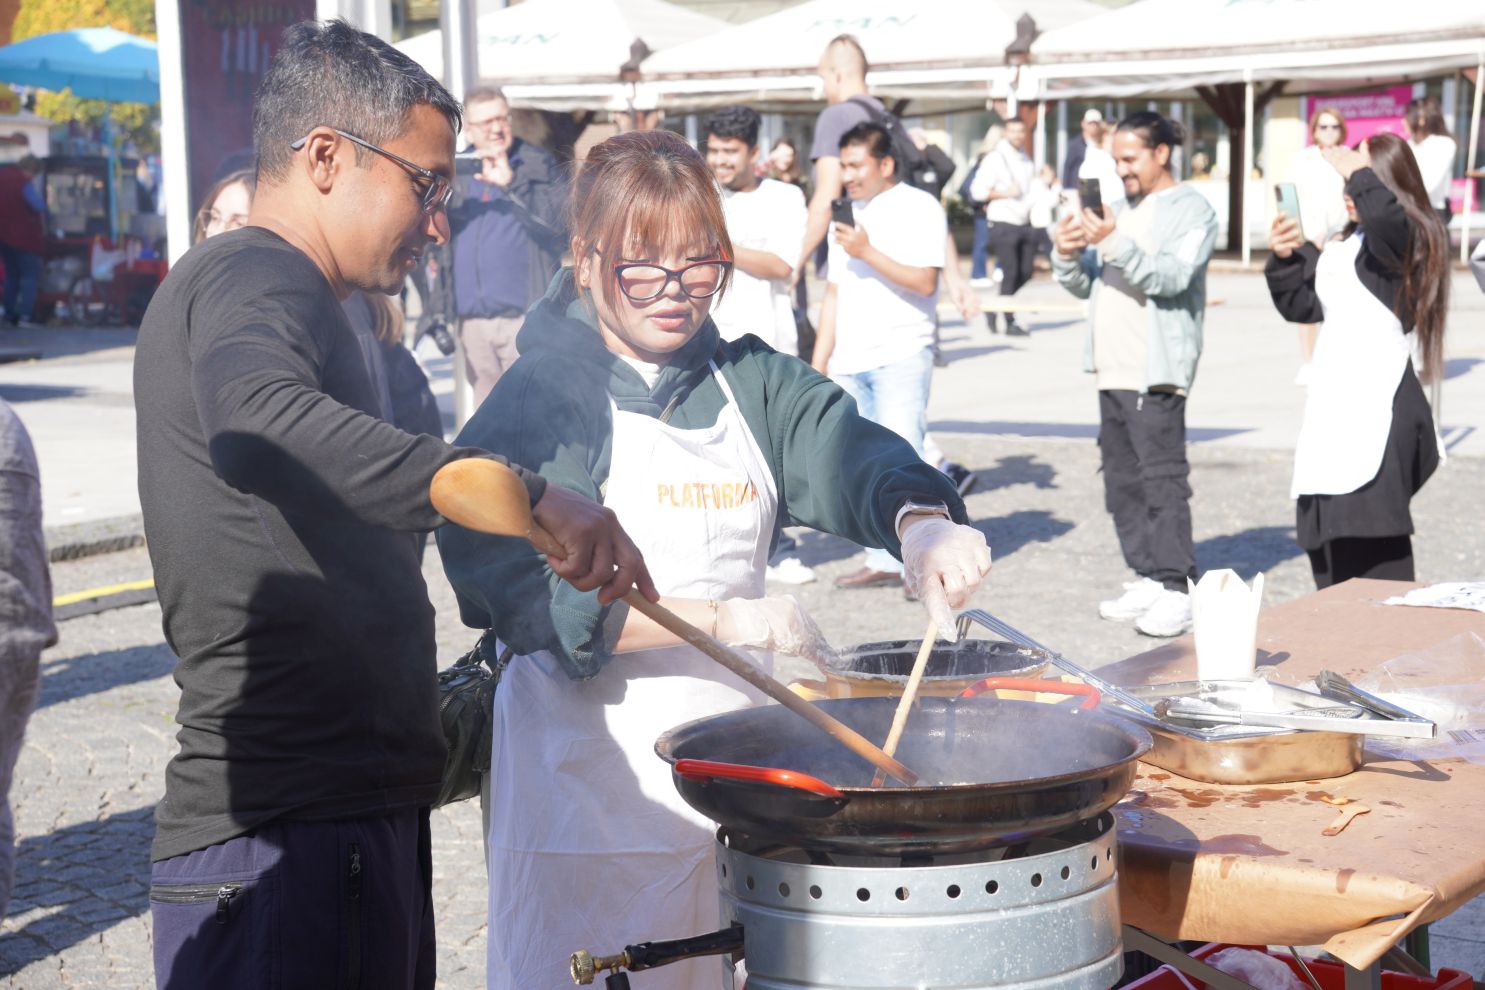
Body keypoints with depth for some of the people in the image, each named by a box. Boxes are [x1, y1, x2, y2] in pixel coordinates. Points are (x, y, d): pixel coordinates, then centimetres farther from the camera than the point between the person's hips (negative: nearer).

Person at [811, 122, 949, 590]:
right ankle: (883, 560, 11)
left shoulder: (919, 208, -3)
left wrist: (868, 252, -19)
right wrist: (818, 363, 14)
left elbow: (924, 282, -13)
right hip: (849, 361, 7)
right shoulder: (847, 214, 17)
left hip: (900, 356, -7)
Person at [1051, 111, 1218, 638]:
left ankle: (1175, 590, -11)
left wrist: (1115, 243, -28)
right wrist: (1067, 255, 0)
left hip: (1155, 372, -8)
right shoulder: (1124, 209, 22)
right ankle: (1147, 578, 16)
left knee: (1162, 477, -11)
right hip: (1114, 370, 8)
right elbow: (1087, 285, 21)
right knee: (1122, 479, 9)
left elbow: (1170, 278, -18)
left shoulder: (1191, 210, -2)